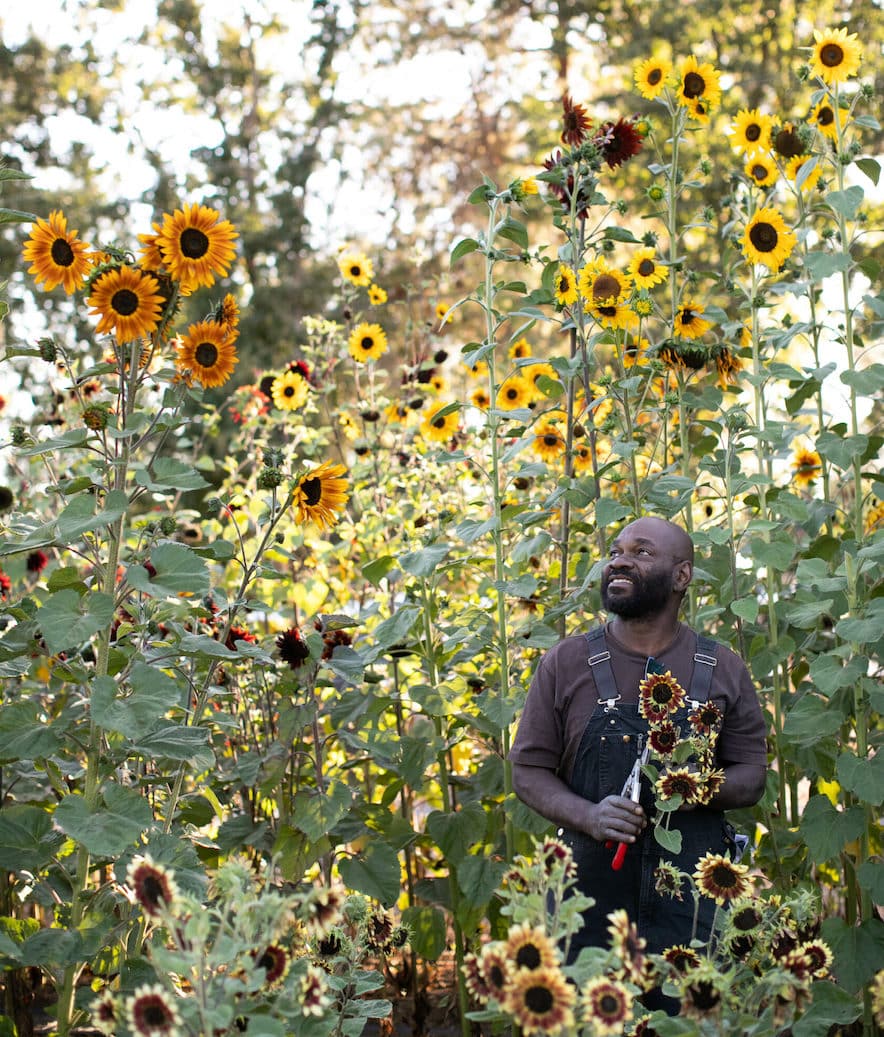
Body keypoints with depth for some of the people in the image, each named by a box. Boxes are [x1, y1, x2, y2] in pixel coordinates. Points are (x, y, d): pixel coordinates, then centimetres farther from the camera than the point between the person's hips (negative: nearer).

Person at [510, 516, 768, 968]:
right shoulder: (565, 662, 4)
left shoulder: (723, 670, 6)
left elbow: (752, 777, 8)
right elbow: (528, 772, 4)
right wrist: (589, 816, -15)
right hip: (590, 892, 0)